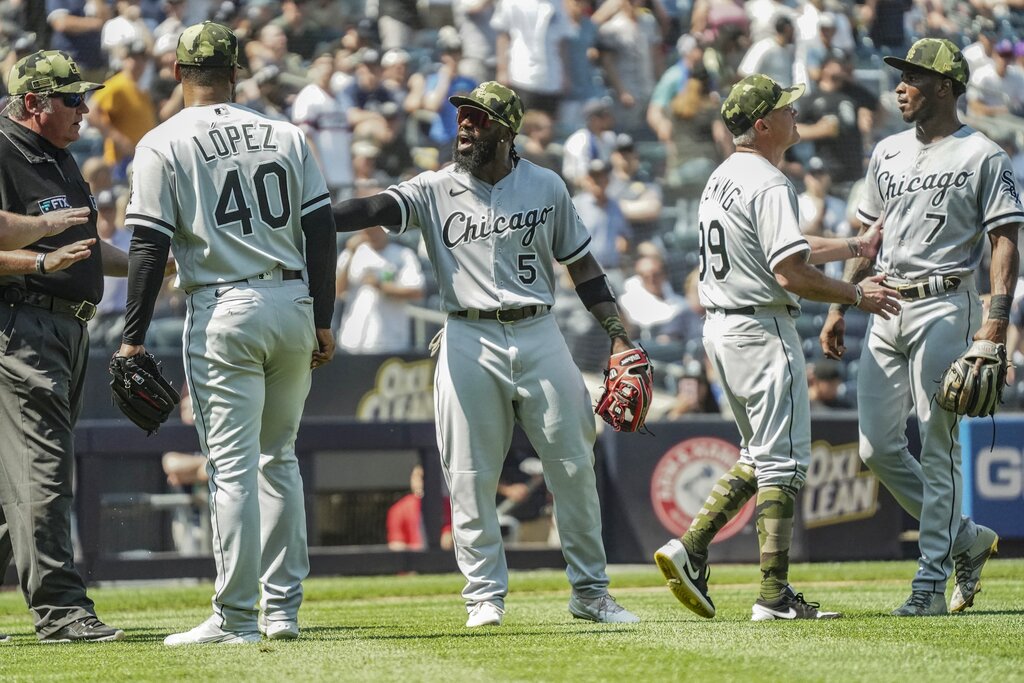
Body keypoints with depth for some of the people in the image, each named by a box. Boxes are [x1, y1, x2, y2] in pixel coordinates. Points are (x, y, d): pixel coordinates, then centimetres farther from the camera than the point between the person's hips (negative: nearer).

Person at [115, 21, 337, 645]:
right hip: (294, 305, 4)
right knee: (279, 459, 16)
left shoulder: (164, 145, -3)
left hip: (224, 312, -4)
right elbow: (322, 231, 8)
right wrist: (323, 321, 13)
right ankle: (283, 609, 17)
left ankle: (237, 618, -6)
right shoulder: (286, 136, 9)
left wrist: (134, 338, -5)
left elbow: (150, 248, -8)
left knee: (233, 464, -4)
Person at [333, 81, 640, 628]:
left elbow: (581, 263, 12)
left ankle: (590, 591, 16)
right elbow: (377, 209, -16)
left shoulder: (546, 187, 6)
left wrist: (617, 335, 7)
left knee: (574, 466, 4)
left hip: (539, 336, 1)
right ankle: (485, 596, 9)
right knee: (470, 478, -1)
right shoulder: (435, 190, 0)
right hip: (469, 341, -1)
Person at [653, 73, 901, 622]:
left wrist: (856, 246, 28)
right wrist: (856, 295, -10)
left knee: (760, 456, 19)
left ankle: (690, 550, 9)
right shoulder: (769, 185, -16)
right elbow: (791, 274, -23)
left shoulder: (721, 179, 15)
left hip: (720, 329, 10)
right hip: (763, 330, -10)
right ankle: (774, 597, -6)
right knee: (783, 462, -5)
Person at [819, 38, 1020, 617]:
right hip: (887, 309, 7)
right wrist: (839, 307, 15)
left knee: (939, 449, -6)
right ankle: (967, 538, 19)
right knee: (878, 447, 4)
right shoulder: (888, 153, 16)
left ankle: (932, 579, -1)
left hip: (945, 308, -7)